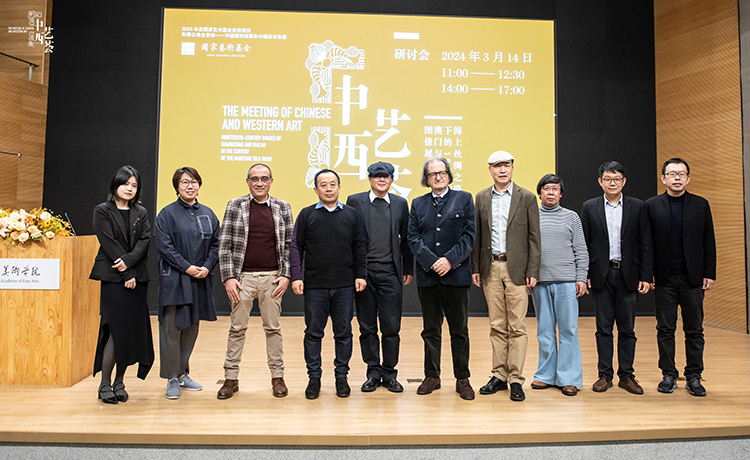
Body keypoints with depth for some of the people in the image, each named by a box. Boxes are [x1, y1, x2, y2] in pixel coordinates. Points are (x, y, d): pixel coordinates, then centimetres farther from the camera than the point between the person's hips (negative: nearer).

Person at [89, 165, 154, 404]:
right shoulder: (102, 211, 3)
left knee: (133, 330, 2)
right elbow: (109, 244, -6)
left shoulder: (141, 213, 15)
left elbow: (145, 241, 3)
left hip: (137, 278, 4)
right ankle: (105, 384, 4)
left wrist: (129, 261, -15)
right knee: (117, 329, -9)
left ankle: (119, 382, 14)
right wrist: (127, 275, -11)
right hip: (113, 278, -4)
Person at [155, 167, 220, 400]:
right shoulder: (167, 213, -2)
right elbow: (165, 246, -10)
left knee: (192, 328, 12)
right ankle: (172, 378, 10)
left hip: (200, 280, 5)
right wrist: (187, 267, -15)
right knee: (172, 328, -1)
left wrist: (207, 267, -7)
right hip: (174, 279, -4)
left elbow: (216, 243, 8)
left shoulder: (208, 214, 11)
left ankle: (183, 373, 26)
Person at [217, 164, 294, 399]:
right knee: (237, 328, 6)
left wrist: (286, 275, -2)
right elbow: (224, 244, 0)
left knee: (273, 328, 7)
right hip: (243, 277, 0)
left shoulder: (282, 208, 6)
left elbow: (289, 244, 6)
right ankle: (231, 378, 17)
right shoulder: (235, 206, 2)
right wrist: (228, 277, -7)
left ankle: (277, 377, 19)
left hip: (272, 278, 1)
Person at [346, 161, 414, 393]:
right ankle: (373, 372, 20)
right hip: (363, 273, 0)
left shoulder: (400, 204, 9)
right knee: (367, 327, 7)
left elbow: (406, 239, 12)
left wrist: (408, 269, 9)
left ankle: (389, 373, 17)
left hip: (390, 273, 1)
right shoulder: (355, 201, 4)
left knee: (391, 326, 2)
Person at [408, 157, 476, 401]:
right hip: (427, 276, 2)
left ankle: (462, 379, 16)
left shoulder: (464, 199, 6)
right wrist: (432, 262, -10)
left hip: (456, 275, -2)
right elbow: (413, 238, 4)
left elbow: (469, 235, -2)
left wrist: (450, 260, -13)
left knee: (459, 330, 5)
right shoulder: (418, 204, 12)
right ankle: (432, 376, 21)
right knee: (430, 330, 10)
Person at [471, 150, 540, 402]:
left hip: (516, 268, -3)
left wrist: (532, 272, -7)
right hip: (491, 268, 3)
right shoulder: (481, 198, 9)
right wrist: (475, 268, 5)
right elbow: (477, 236, 10)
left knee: (517, 327, 0)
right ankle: (499, 376, 18)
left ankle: (516, 379, 8)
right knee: (496, 326, 9)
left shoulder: (526, 198, 1)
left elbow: (534, 237, -1)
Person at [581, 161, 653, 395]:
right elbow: (583, 244, 3)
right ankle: (605, 375, 14)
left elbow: (645, 244, 3)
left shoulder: (637, 207, 4)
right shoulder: (589, 207, 4)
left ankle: (626, 375, 17)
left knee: (627, 328, 6)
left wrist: (646, 276, -3)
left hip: (627, 274, 0)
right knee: (604, 327, 5)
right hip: (601, 274, 0)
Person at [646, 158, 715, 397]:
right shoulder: (651, 205, 3)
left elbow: (709, 242, 7)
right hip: (664, 279, -1)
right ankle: (669, 375, 16)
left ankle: (693, 377, 17)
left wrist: (709, 274, 1)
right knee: (665, 329, 6)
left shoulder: (701, 205, 7)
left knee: (694, 330, 6)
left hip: (692, 278, 1)